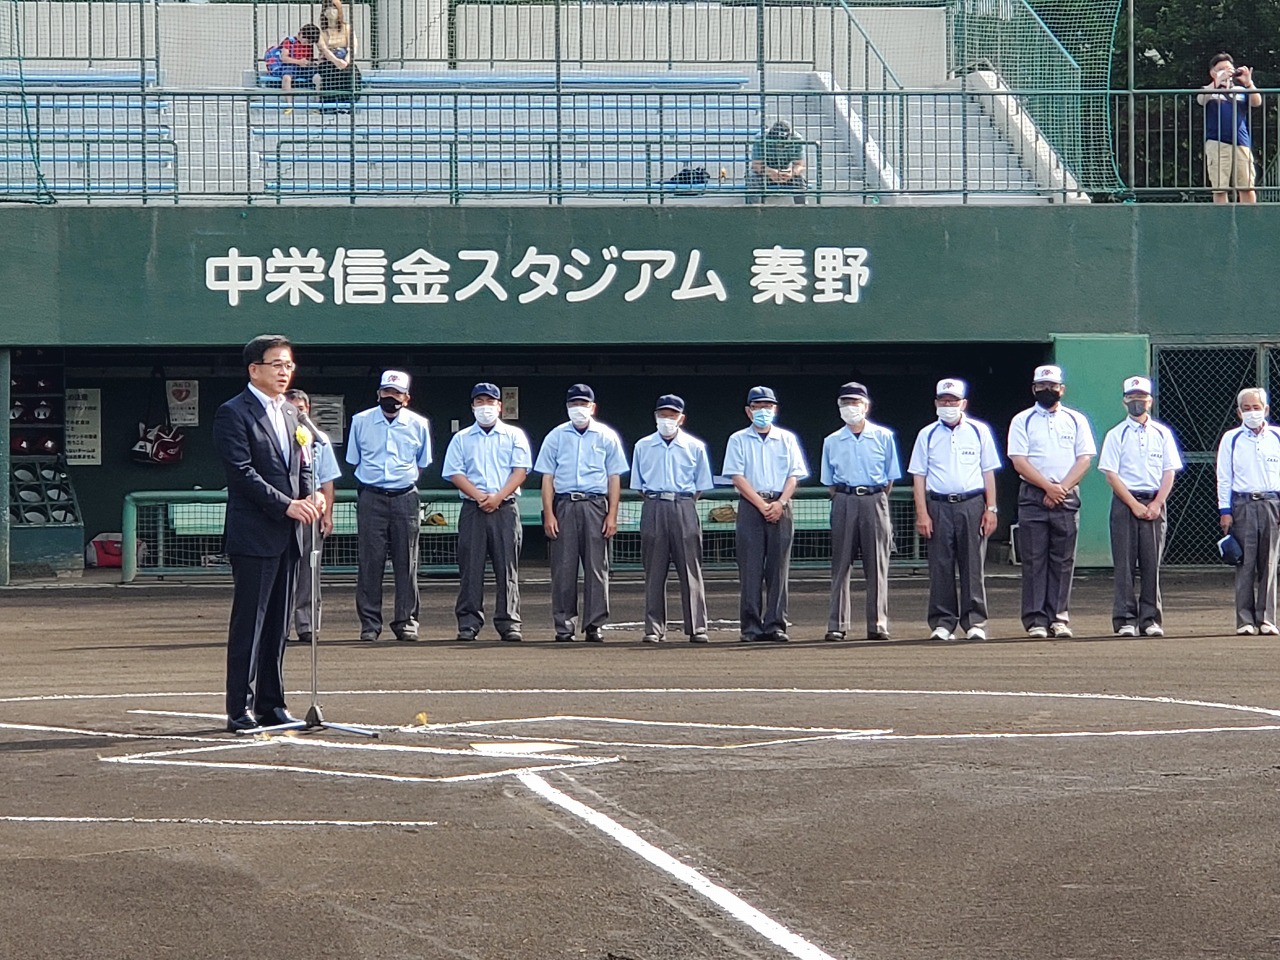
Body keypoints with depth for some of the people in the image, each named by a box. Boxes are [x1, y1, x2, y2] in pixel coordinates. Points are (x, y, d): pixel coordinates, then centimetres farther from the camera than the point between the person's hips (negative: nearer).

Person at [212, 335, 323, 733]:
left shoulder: (289, 414, 18)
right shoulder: (233, 413, -7)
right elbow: (243, 472, -15)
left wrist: (310, 496, 0)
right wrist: (287, 505, -20)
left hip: (287, 535, 8)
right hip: (253, 533, -8)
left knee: (278, 625, 10)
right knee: (248, 623, -7)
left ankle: (271, 703, 15)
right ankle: (240, 708, -6)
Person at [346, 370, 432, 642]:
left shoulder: (418, 425, 5)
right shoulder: (361, 422, 5)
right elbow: (354, 460, 14)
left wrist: (405, 480, 8)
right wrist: (372, 480, 8)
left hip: (405, 499, 0)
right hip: (371, 498, 0)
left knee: (406, 562, 1)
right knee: (370, 561, -3)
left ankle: (406, 622, 6)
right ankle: (369, 624, 0)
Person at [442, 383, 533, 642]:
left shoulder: (514, 436, 11)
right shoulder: (461, 439, 14)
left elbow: (520, 471, 1)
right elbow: (455, 473, 4)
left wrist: (497, 497, -12)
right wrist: (479, 497, -10)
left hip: (506, 509, -1)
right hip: (472, 509, 1)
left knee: (507, 568, -4)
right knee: (470, 567, -3)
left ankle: (509, 623, -3)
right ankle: (468, 623, -2)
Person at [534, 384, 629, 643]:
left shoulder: (607, 437, 9)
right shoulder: (556, 437, 10)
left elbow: (614, 478, 7)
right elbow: (547, 478, 7)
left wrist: (612, 516, -2)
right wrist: (548, 515, -2)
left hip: (596, 505, 0)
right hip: (564, 505, 0)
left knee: (596, 566, -3)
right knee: (563, 568, -2)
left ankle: (595, 625, 0)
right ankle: (564, 625, 2)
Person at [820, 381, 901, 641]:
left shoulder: (883, 437, 6)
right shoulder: (832, 442, 11)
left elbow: (891, 477, 10)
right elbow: (829, 481, 15)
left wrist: (878, 501, 5)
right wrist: (842, 501, 6)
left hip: (875, 500, -1)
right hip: (844, 502, 1)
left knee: (877, 564, -2)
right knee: (840, 564, -2)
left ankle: (878, 624, 0)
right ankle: (837, 625, -1)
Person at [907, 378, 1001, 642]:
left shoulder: (979, 431, 9)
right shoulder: (927, 435, 10)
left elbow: (988, 472, 9)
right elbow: (918, 476, 7)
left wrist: (991, 509, 1)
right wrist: (922, 513, -3)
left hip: (972, 504, 0)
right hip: (938, 506, 1)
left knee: (973, 566, -2)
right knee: (940, 567, -1)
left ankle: (974, 622, 1)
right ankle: (942, 623, 4)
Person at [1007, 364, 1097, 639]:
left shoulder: (1076, 420, 11)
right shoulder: (1022, 421, 6)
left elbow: (1084, 459, 3)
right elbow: (1019, 462, -4)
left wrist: (1062, 488, -10)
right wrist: (1049, 487, -13)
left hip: (1067, 497, 1)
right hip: (1032, 497, -1)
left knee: (1063, 560, 1)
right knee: (1034, 560, -4)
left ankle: (1059, 617, 3)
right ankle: (1035, 620, -4)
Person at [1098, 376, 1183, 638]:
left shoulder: (1162, 433, 10)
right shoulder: (1116, 435, 3)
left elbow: (1169, 471, 7)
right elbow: (1111, 474, -3)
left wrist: (1156, 504, -6)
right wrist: (1134, 505, -11)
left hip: (1155, 503, 2)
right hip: (1124, 502, -2)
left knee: (1152, 563, 0)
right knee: (1125, 563, -4)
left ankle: (1150, 619, 3)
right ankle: (1125, 619, -3)